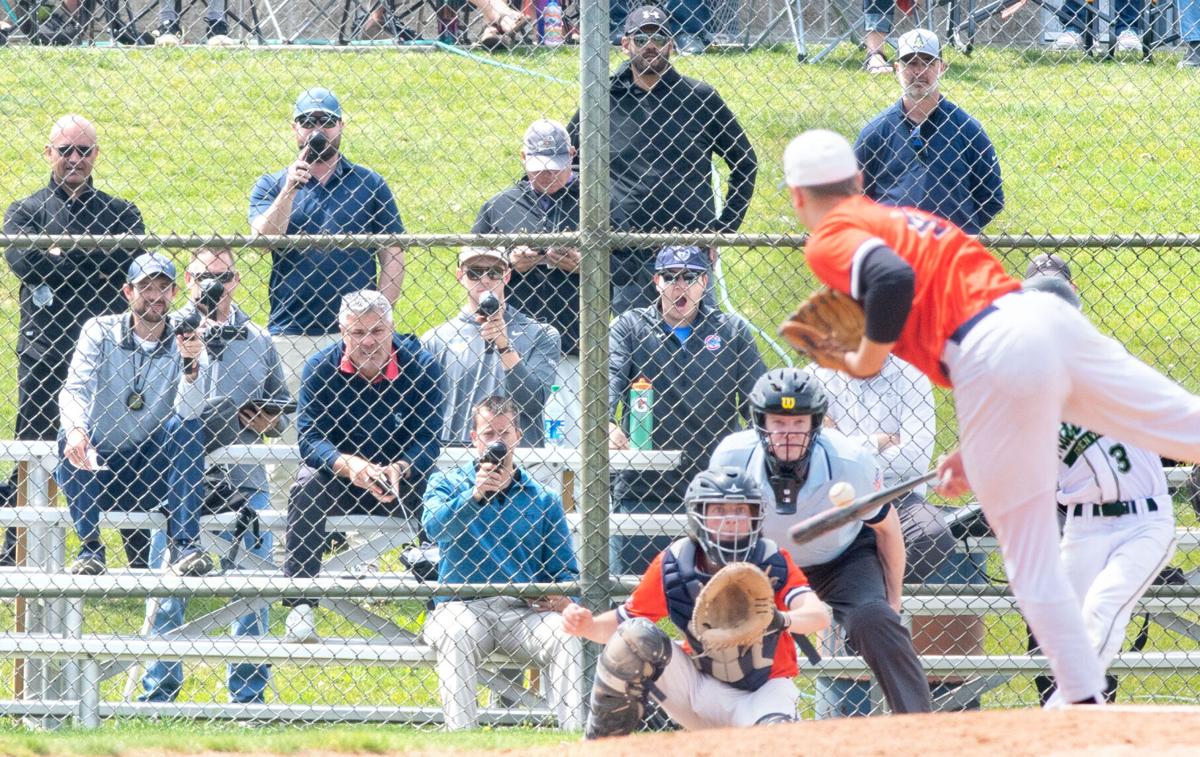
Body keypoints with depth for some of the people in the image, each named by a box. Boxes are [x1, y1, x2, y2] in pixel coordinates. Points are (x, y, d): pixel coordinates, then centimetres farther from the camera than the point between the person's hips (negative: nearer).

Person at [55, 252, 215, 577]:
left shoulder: (185, 345, 0)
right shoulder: (100, 331, -2)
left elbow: (187, 412, -16)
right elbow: (75, 389, -17)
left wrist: (191, 366, -35)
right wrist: (75, 430, -39)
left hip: (151, 475, 1)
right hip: (95, 471, -1)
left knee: (185, 425, -25)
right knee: (71, 435, -30)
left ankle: (185, 544, -27)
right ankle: (90, 547, -22)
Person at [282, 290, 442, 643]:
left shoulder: (420, 366, -10)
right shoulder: (321, 368, -9)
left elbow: (428, 440, -15)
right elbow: (309, 438, -16)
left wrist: (399, 469, -37)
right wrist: (348, 465, -37)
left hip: (402, 476, 0)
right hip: (338, 481, 0)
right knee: (306, 486, -32)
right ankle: (299, 606, -32)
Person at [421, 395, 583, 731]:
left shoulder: (543, 500, 19)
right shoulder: (447, 483, 15)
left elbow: (565, 569, 16)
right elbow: (434, 526, -7)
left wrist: (562, 596, -7)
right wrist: (475, 495, -22)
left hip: (524, 611, 1)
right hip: (464, 606, -1)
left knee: (565, 635, -30)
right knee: (455, 635, -36)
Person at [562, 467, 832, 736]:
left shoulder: (772, 563, -16)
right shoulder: (673, 566, -11)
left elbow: (819, 615, -31)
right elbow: (624, 620, -3)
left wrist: (782, 620, -55)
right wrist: (587, 626, -26)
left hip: (763, 690, -2)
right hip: (699, 685, 2)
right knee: (637, 637, -23)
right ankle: (598, 747, -12)